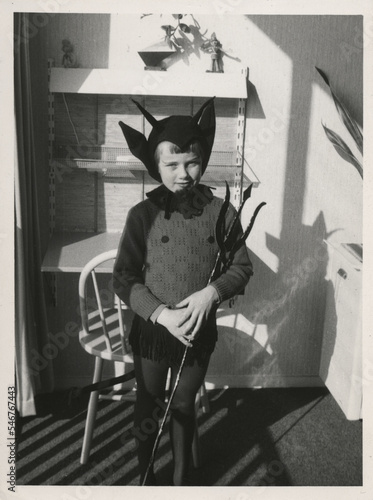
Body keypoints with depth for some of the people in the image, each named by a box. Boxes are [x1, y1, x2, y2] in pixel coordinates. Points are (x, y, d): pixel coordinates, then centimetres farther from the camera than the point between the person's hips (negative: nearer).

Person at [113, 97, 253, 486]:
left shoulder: (221, 213, -9)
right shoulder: (143, 215, -13)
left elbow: (242, 268, -4)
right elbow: (123, 279, -11)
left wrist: (210, 293, -23)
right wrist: (162, 314, -23)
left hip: (199, 332, 1)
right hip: (151, 330, 0)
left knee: (184, 406, 20)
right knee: (149, 405, 20)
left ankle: (181, 479, 43)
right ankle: (145, 475, 46)